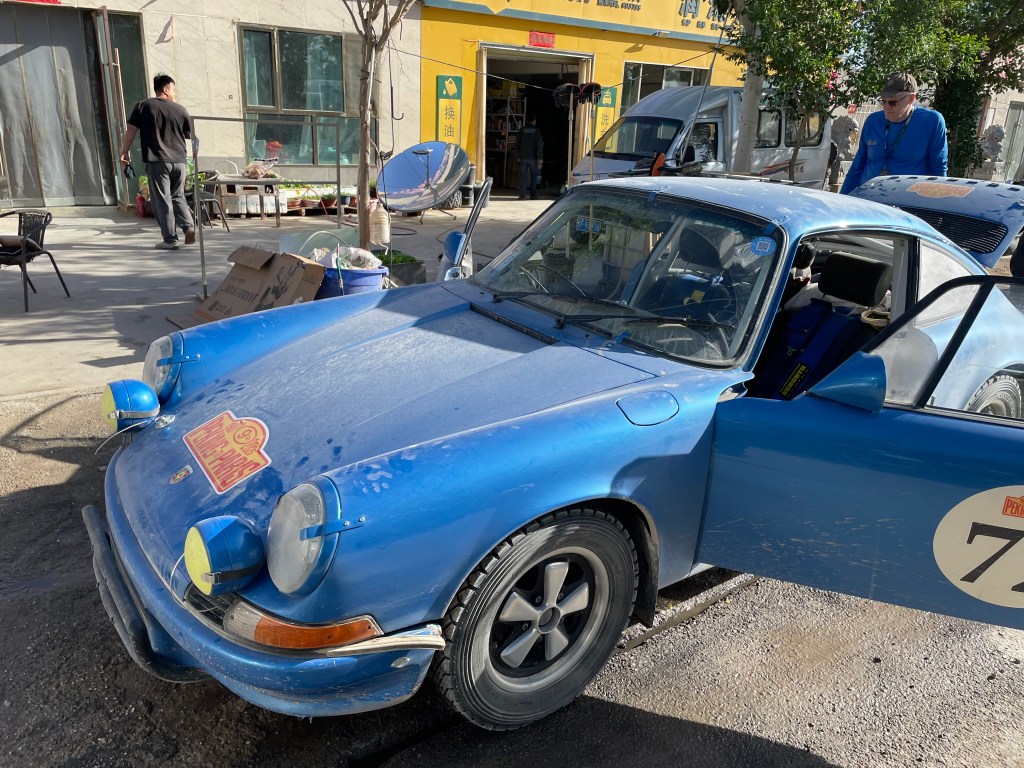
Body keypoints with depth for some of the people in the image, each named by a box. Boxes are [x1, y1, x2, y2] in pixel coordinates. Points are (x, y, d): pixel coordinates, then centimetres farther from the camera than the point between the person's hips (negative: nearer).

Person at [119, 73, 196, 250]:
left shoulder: (143, 107, 2)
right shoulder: (180, 109, 5)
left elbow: (130, 131, 1)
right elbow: (190, 134, 14)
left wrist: (125, 151, 10)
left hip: (157, 161, -2)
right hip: (180, 161, 2)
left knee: (162, 200, 2)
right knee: (178, 196, 17)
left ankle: (170, 239, 0)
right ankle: (189, 225, -3)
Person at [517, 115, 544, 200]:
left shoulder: (522, 130, 2)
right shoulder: (537, 130, -4)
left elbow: (517, 143, 6)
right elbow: (540, 144, -9)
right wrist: (540, 157, -7)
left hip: (523, 157, 1)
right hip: (533, 157, -1)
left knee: (522, 175, 3)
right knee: (533, 176, 8)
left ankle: (522, 194, -5)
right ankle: (533, 195, 9)